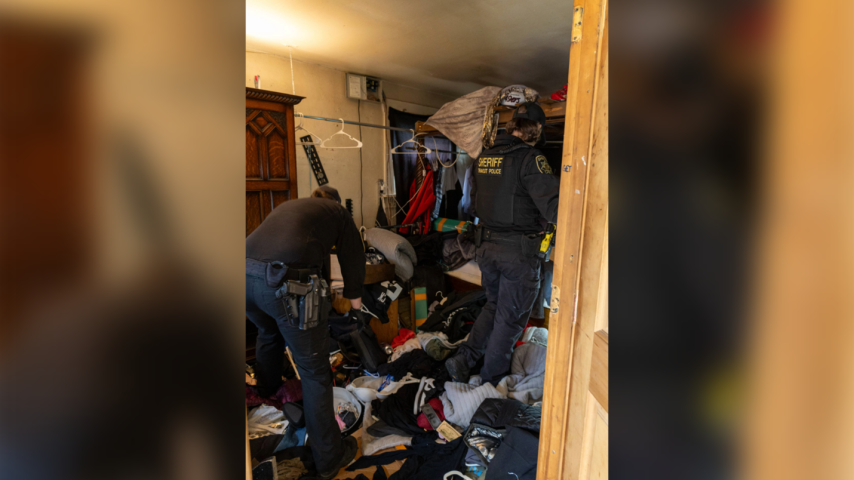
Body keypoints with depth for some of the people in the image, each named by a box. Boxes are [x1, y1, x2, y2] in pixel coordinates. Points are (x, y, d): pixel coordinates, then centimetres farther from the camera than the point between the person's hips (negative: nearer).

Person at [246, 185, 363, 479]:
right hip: (289, 283, -6)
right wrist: (356, 307, 32)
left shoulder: (287, 206, 33)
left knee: (268, 333, 37)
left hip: (246, 275, 7)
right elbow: (353, 260, 19)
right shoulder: (338, 212, 20)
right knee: (314, 371, 7)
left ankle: (267, 387, 64)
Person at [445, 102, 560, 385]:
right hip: (519, 252, -6)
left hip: (487, 245, 7)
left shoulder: (484, 157, 7)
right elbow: (554, 208, -25)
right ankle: (491, 382, 25)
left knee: (494, 306, 25)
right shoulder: (530, 158, -16)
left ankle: (462, 361, 24)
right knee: (510, 318, 10)